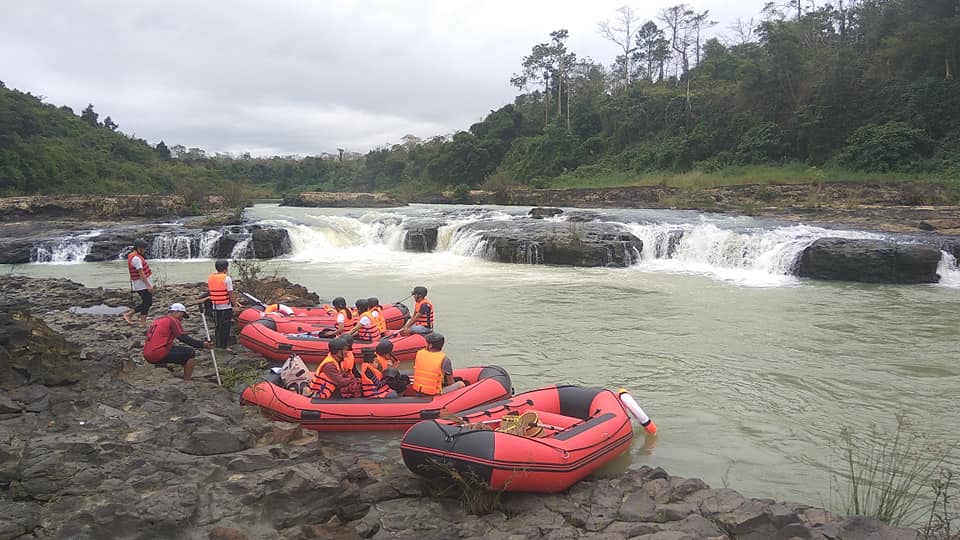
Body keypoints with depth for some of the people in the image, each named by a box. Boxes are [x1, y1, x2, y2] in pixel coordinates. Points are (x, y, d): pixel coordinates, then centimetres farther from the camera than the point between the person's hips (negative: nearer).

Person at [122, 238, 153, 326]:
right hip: (142, 285, -10)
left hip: (143, 285, 10)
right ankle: (128, 314, 2)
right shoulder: (136, 258, -20)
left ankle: (143, 322, 15)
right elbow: (141, 273, -23)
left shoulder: (132, 256, 13)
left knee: (146, 303, 12)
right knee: (147, 303, -5)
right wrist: (149, 285, -23)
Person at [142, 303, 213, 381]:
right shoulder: (172, 320, -3)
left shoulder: (157, 321, 22)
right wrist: (202, 344, -12)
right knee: (190, 353, -3)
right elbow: (184, 338, -12)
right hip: (159, 355, -9)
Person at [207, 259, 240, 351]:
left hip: (215, 306, 6)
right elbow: (231, 294, -14)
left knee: (217, 327, 16)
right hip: (226, 307, -6)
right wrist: (235, 304, -7)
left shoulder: (210, 278, 4)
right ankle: (223, 346, 3)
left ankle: (218, 345, 23)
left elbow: (209, 290, 10)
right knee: (225, 328, 2)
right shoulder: (227, 278, -14)